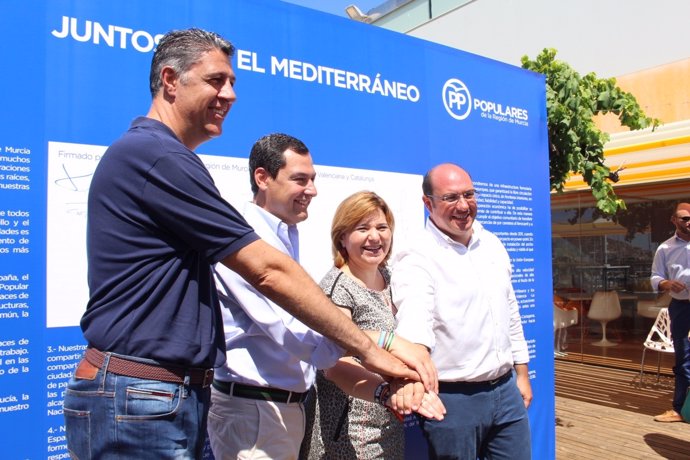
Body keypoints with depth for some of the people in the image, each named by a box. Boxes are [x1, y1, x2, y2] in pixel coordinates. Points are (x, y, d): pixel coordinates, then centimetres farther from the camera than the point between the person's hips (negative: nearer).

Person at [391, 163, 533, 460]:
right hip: (453, 399, -6)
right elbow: (414, 324, -34)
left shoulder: (492, 244, 6)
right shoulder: (416, 260, -17)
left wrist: (521, 373, 17)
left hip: (506, 391, 6)